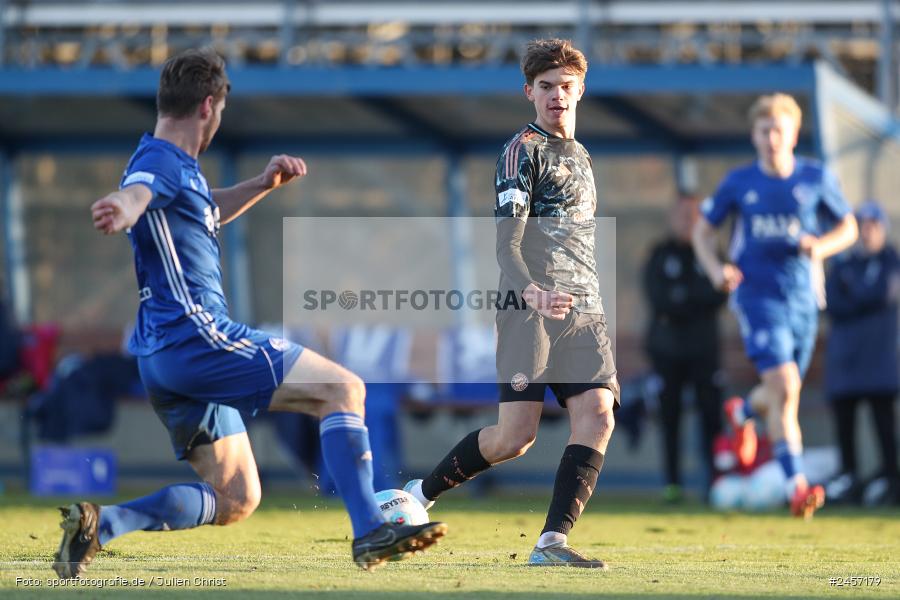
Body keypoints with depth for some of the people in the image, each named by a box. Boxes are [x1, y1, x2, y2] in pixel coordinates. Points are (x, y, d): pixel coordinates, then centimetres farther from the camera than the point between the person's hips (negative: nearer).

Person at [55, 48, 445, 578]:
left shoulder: (179, 168, 20)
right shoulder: (158, 162, -10)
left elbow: (209, 211, 41)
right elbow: (133, 195, -34)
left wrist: (263, 186, 24)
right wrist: (120, 212, -59)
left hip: (166, 355, 10)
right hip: (195, 335, -10)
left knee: (236, 500, 12)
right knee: (343, 389, -12)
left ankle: (99, 524, 0)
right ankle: (370, 531, -22)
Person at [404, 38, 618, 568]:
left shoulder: (580, 156, 23)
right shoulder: (524, 149, -2)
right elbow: (506, 239, -15)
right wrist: (530, 290, -33)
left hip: (583, 313, 7)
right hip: (529, 309, -7)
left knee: (597, 416, -14)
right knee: (516, 436, -12)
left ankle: (552, 543, -19)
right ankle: (420, 495, 9)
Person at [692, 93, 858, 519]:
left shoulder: (817, 179, 2)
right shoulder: (738, 183, 1)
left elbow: (848, 228, 11)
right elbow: (703, 230, 11)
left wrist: (821, 246, -11)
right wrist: (715, 269, -8)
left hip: (802, 297, 3)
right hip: (757, 295, -3)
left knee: (782, 394, 13)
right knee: (784, 386, -19)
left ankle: (742, 412, 51)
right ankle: (796, 485, -20)